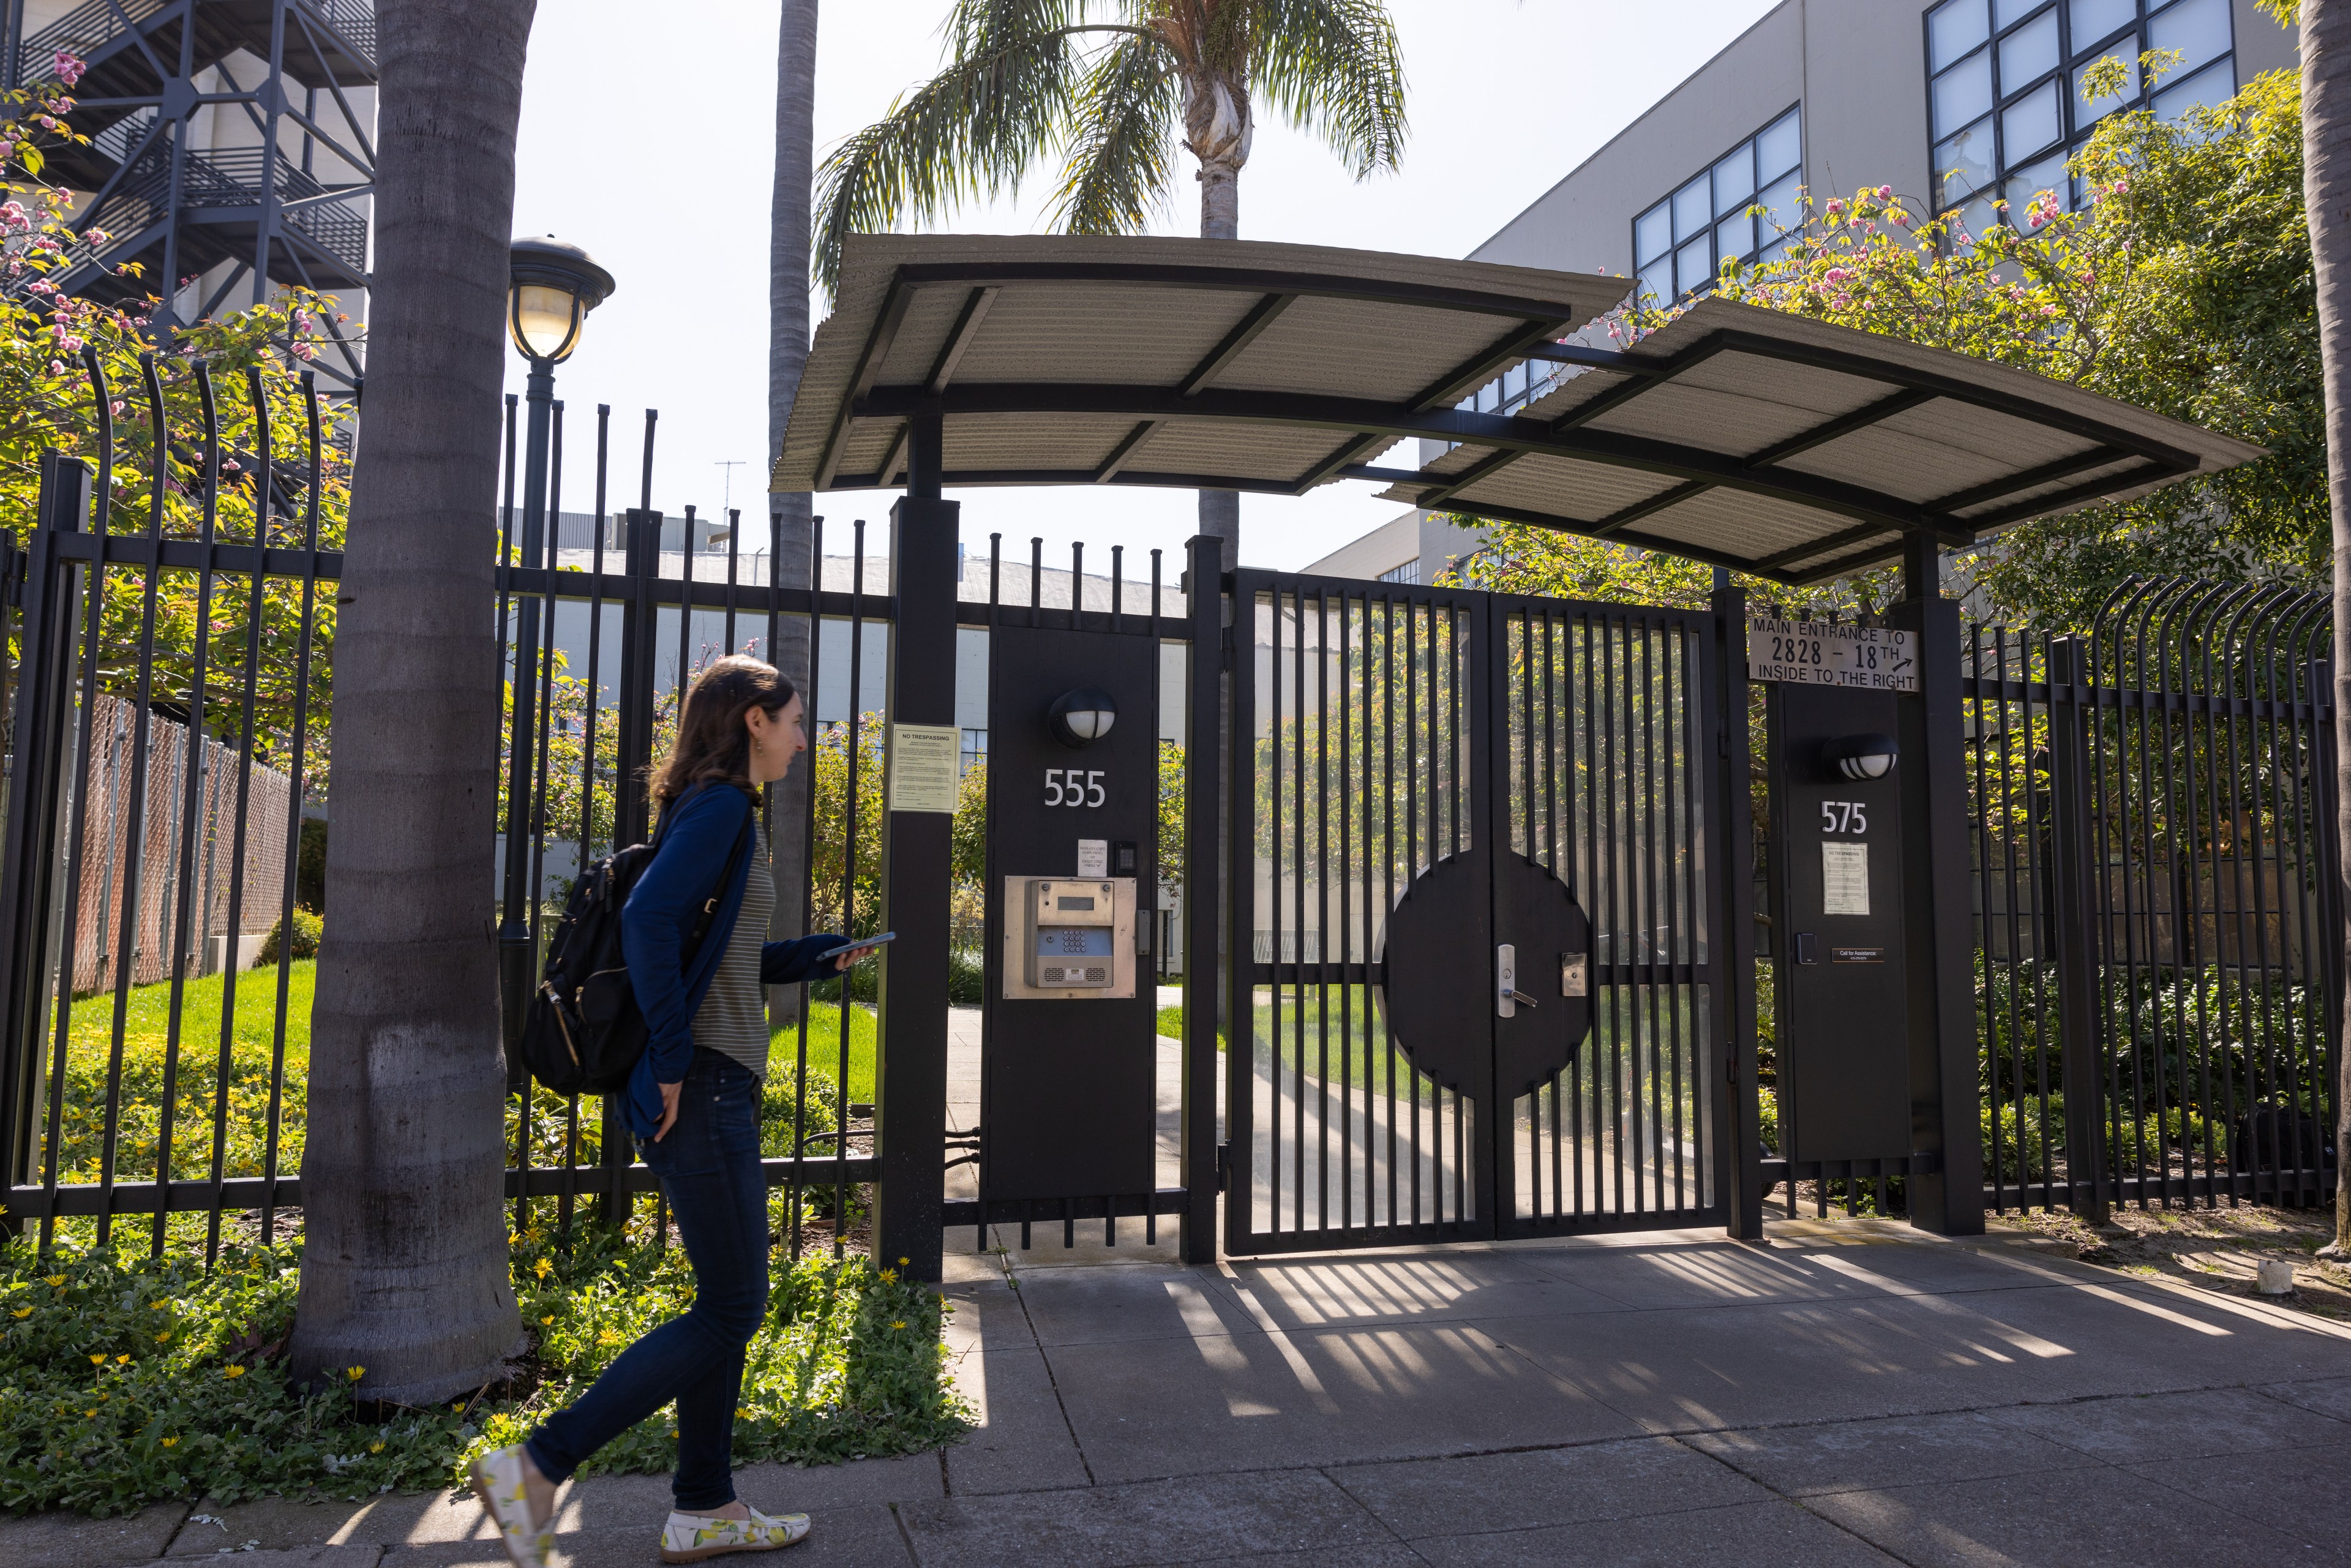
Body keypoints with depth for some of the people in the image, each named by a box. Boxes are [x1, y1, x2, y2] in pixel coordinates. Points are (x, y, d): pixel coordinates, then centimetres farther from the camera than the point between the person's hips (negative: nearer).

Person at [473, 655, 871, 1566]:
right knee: (730, 1312, -2)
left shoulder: (717, 810, 17)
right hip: (703, 1087, -10)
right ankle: (534, 1468, 3)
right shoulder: (721, 806, -12)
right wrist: (673, 1063, -21)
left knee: (728, 1302, 15)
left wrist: (822, 956, 21)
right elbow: (649, 923, -25)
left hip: (712, 1088, 10)